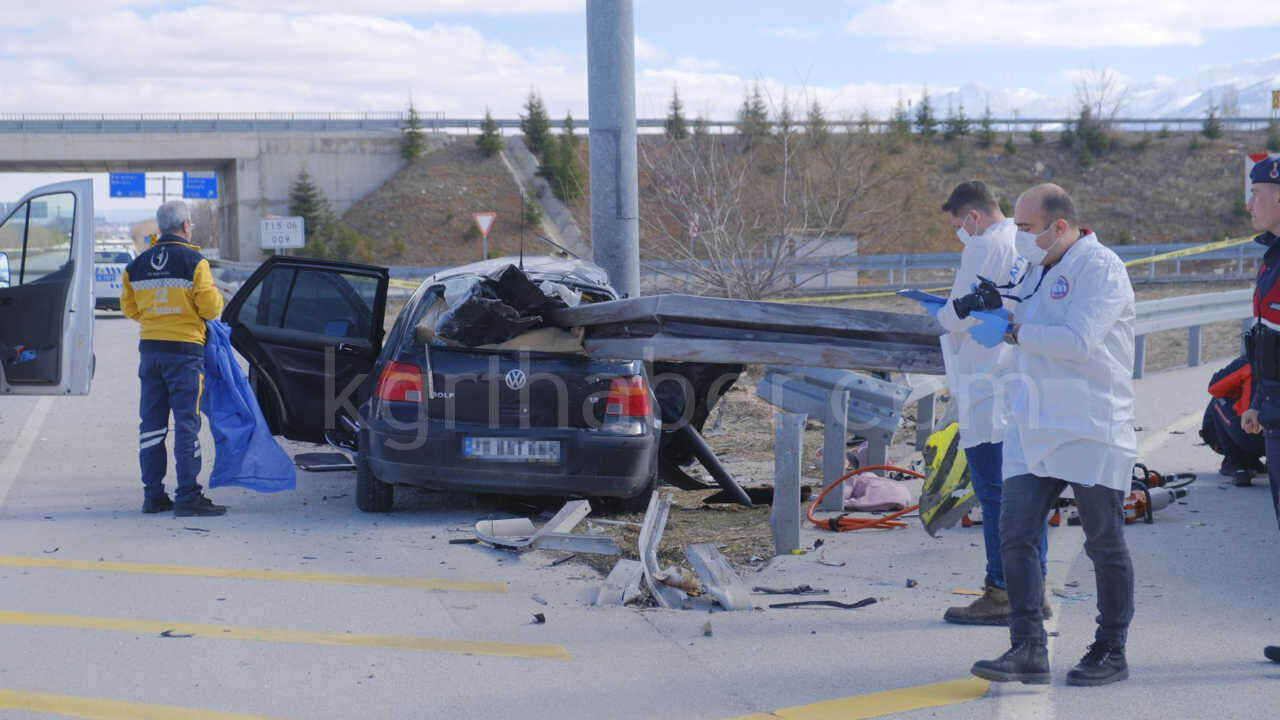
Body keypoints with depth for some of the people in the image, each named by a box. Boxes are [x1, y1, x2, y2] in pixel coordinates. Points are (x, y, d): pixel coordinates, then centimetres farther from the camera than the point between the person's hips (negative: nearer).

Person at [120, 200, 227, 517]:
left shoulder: (137, 265, 8)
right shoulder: (194, 262, -10)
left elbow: (130, 307, 15)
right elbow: (210, 307, -11)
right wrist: (214, 294, 10)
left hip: (150, 349, 6)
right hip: (184, 351, -5)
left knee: (152, 423, 10)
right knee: (187, 423, -3)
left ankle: (153, 495, 13)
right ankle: (187, 496, -5)